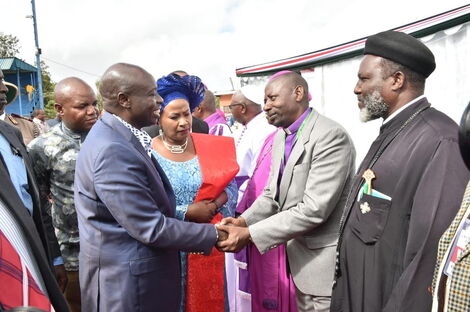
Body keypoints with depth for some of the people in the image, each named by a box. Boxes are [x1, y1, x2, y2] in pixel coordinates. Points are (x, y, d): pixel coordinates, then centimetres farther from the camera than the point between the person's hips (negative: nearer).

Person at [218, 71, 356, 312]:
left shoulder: (331, 136, -21)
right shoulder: (281, 137, 7)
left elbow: (315, 208, -27)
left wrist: (250, 234, -25)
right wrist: (244, 221, -9)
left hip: (323, 256, -8)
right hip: (298, 250, 8)